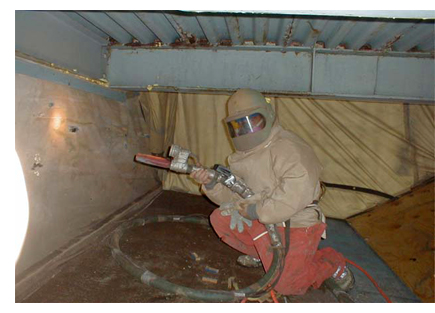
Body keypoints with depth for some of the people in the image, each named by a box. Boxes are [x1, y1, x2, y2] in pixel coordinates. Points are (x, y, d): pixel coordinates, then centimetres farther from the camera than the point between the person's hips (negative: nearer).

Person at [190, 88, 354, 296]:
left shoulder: (287, 148, -21)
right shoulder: (245, 155, 9)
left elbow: (299, 192, -33)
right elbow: (233, 194, 8)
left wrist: (258, 211, -25)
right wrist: (210, 184, -12)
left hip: (296, 225, -8)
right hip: (262, 221, 8)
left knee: (285, 285, -9)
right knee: (220, 218, -2)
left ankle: (332, 263, 16)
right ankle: (263, 254, 16)